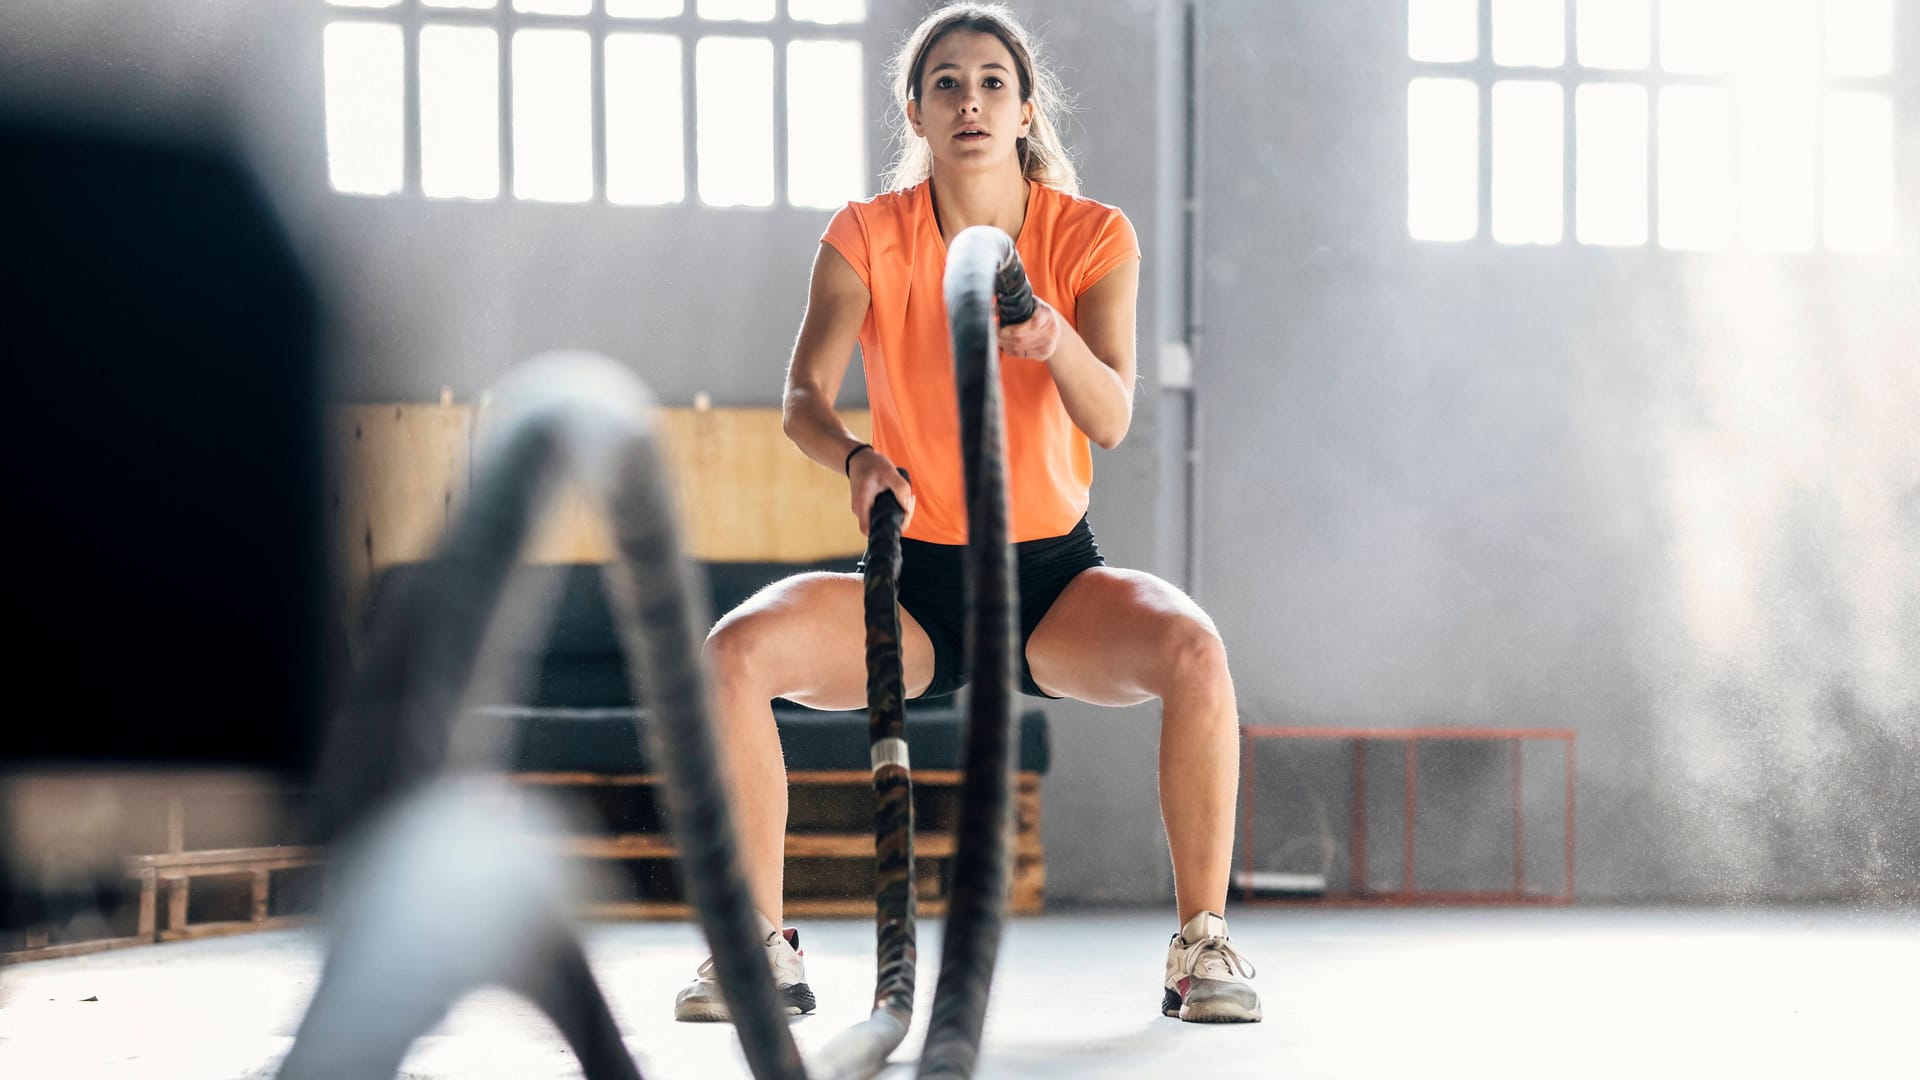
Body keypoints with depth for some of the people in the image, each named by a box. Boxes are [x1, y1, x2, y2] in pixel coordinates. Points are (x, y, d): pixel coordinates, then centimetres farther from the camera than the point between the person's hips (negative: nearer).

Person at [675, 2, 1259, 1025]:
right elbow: (802, 394, -14)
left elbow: (1110, 420, -17)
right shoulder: (866, 236, -3)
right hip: (914, 580, 1)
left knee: (1192, 648, -32)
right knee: (734, 652, -25)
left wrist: (1055, 340, -39)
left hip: (1053, 577, -1)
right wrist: (857, 457, -37)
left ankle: (1202, 945, -18)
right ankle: (761, 947, -11)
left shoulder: (1091, 237, -5)